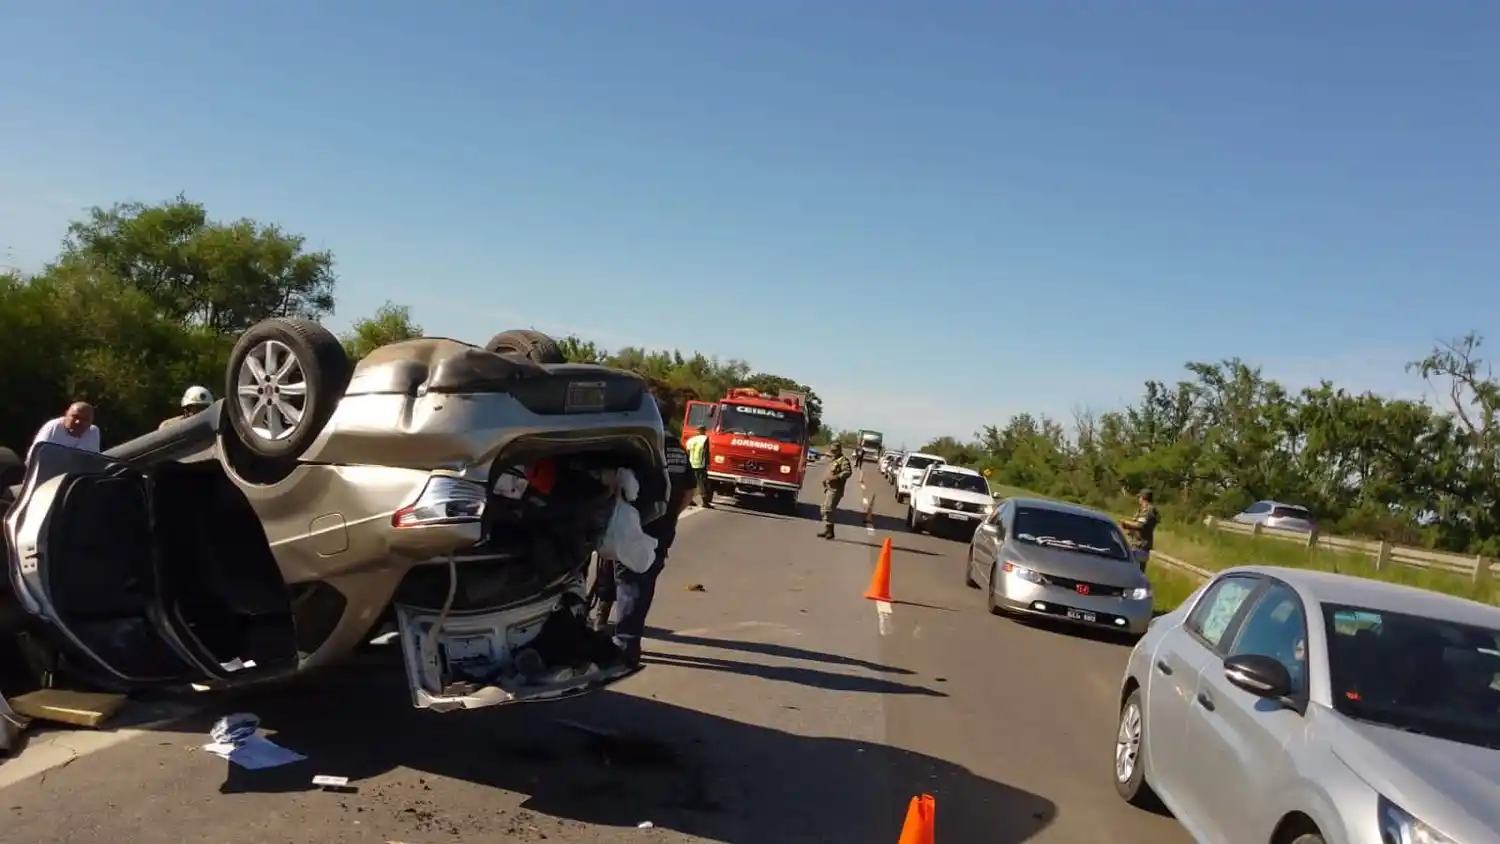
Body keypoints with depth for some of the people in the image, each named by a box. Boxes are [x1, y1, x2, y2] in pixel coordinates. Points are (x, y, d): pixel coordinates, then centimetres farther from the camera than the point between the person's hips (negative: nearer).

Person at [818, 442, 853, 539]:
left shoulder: (843, 460, -9)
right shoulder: (834, 461, 22)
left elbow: (848, 472, -25)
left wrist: (836, 477, -30)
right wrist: (825, 479, 16)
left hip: (835, 490, -11)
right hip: (829, 488, 11)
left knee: (828, 510, -16)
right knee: (825, 510, 14)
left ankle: (829, 532, -14)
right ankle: (827, 530, 22)